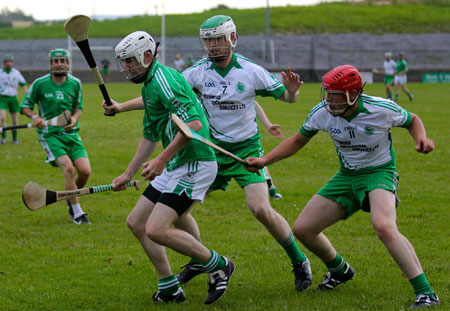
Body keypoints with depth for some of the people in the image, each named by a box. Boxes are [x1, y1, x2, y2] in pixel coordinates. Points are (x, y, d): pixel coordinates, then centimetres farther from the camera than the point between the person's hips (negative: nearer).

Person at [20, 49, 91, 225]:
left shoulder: (75, 83, 4)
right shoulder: (40, 84, -5)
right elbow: (25, 106, 3)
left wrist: (74, 119, -5)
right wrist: (34, 117, -17)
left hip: (71, 134, 4)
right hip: (50, 134, -4)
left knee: (85, 171, -10)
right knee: (68, 168, -23)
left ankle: (71, 199, 21)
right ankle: (77, 213, -13)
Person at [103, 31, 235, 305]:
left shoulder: (163, 79, -16)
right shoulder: (149, 85, 17)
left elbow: (193, 124, -27)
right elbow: (150, 137, 28)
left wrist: (162, 160, -25)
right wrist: (128, 174, 31)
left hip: (194, 164, -11)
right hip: (175, 166, 11)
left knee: (157, 229, -17)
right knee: (136, 222, 11)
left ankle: (219, 266, 0)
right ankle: (170, 289, 17)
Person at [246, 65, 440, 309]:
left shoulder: (382, 109, -20)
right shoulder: (322, 113, -10)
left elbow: (412, 120, 2)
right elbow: (297, 141, 8)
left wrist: (421, 138, -19)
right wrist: (264, 160, -3)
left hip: (379, 173, -5)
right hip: (346, 177, 6)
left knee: (384, 227, -35)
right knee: (302, 229, 0)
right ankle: (339, 270, 31)